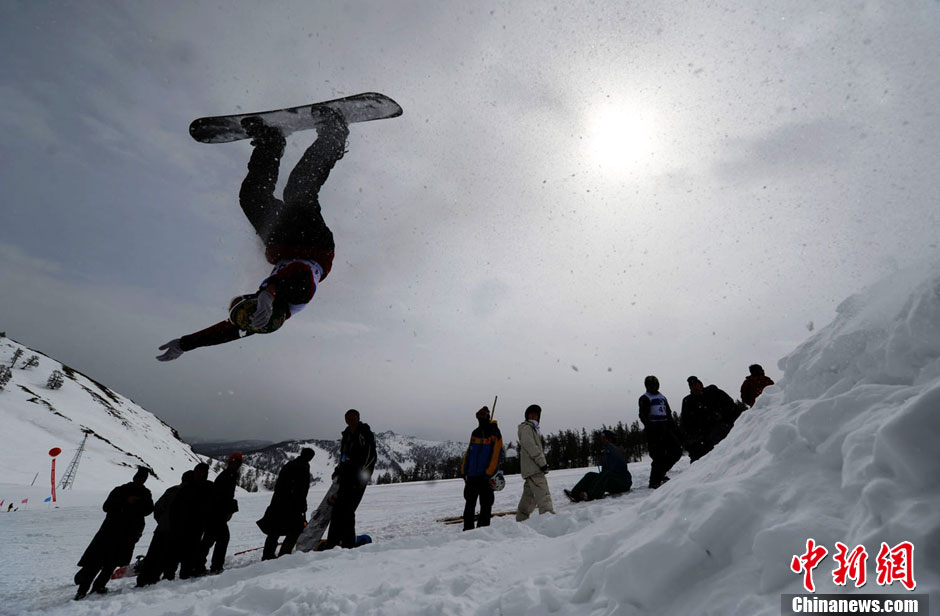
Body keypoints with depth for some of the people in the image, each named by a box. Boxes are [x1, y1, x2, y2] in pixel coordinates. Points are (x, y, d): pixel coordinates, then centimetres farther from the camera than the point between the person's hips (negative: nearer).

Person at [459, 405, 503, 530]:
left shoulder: (495, 434, -6)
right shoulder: (475, 433, 11)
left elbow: (496, 455, -12)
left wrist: (488, 474, -17)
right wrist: (463, 471, 9)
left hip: (485, 477, -5)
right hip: (472, 475, 5)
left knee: (486, 505, 1)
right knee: (469, 504, 12)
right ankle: (468, 529, 23)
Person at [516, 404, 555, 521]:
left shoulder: (534, 428, 25)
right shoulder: (526, 427, -6)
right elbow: (530, 446, -17)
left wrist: (542, 463, 16)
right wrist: (542, 462, -19)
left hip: (533, 468, 10)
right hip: (533, 468, -10)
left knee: (529, 495, 14)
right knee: (543, 494, -17)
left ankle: (521, 520, 22)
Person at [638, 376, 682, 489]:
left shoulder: (662, 397, 21)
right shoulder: (645, 398, 0)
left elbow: (669, 414, 24)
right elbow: (643, 415, -10)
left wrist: (674, 428, 16)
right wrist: (650, 427, -21)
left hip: (666, 428, 7)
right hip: (654, 429, -7)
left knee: (677, 451, 3)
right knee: (659, 455, -9)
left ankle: (661, 472, 19)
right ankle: (654, 482, 2)